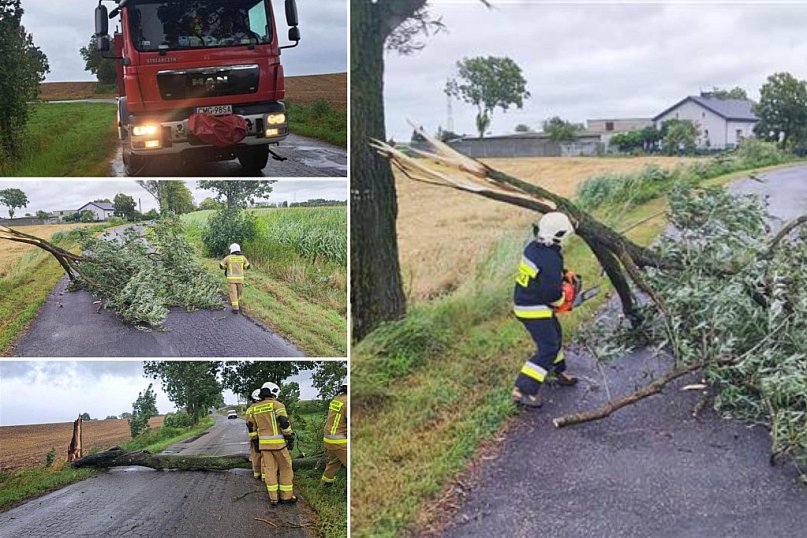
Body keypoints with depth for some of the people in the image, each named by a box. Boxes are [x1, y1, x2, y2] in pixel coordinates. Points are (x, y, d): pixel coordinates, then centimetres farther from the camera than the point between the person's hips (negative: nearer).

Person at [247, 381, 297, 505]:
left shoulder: (255, 408, 9)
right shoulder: (276, 404, -9)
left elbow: (253, 425, 14)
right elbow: (284, 422, -18)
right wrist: (290, 438, -12)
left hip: (264, 442, 5)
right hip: (278, 442, -5)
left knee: (269, 469, 8)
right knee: (285, 468, 6)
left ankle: (273, 498, 6)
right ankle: (286, 496, 8)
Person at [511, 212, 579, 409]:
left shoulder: (533, 247, 0)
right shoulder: (551, 260, -28)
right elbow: (551, 294, -25)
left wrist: (564, 275, 10)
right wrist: (562, 299, -4)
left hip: (523, 302, 10)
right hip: (535, 310, -10)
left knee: (554, 336, 28)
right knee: (548, 350, -8)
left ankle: (560, 372, 47)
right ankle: (523, 391, -13)